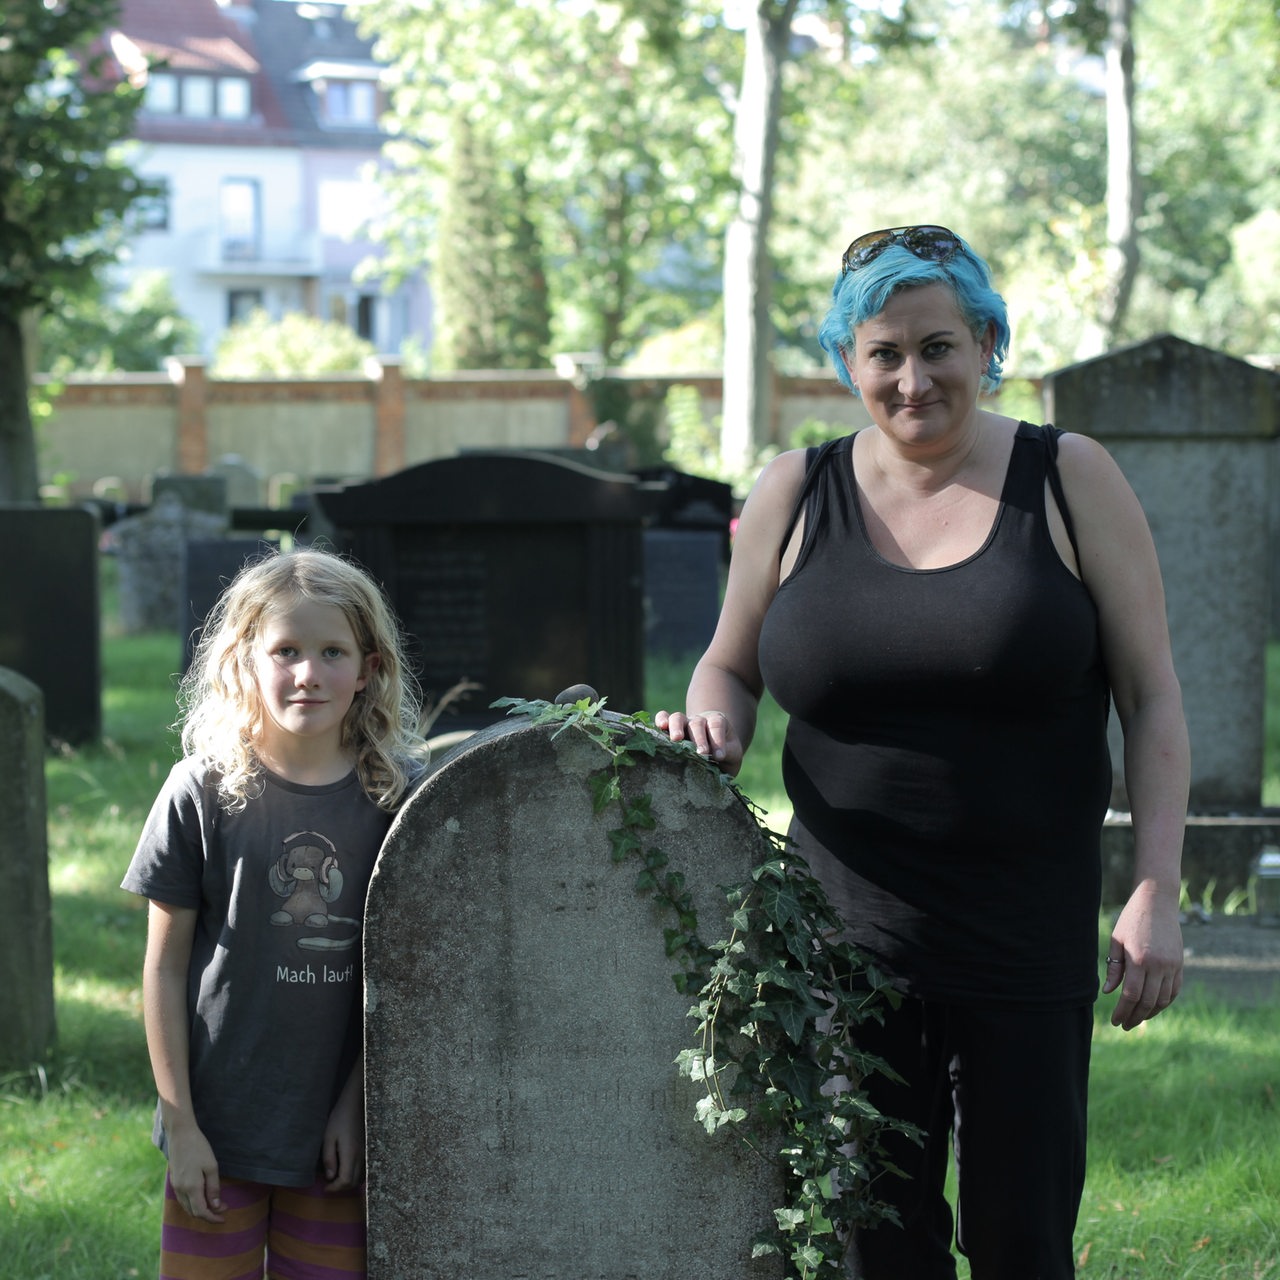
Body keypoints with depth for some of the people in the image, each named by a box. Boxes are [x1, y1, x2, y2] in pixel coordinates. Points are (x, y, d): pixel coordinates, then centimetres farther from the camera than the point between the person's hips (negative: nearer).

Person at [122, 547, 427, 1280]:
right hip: (220, 1127, -1)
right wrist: (180, 1122, -4)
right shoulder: (202, 794, -7)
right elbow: (164, 969, -2)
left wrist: (358, 1105, 0)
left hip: (339, 1130, 1)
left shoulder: (397, 797, -3)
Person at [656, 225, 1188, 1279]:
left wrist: (1157, 892, -8)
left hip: (1028, 933, -1)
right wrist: (711, 723, -7)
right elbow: (729, 666, 17)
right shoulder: (795, 495, 5)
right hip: (850, 926, 2)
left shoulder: (1072, 482, 0)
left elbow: (1151, 697, 0)